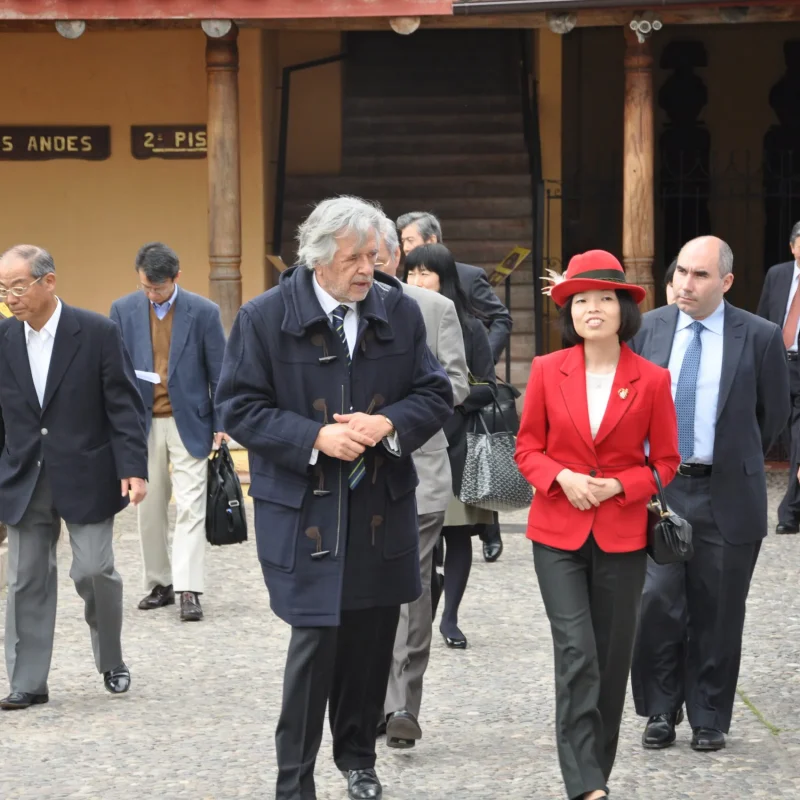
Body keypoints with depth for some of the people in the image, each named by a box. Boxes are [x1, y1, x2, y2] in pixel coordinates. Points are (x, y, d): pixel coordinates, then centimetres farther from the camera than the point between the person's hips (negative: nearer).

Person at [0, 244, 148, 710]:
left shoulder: (98, 333, -6)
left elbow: (124, 405, -6)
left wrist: (133, 469, -13)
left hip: (86, 478, -3)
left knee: (94, 571, -5)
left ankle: (112, 662, 19)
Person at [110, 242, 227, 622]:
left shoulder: (203, 312, -5)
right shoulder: (123, 310, 1)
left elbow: (218, 373, 0)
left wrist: (221, 425, -3)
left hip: (189, 423, -3)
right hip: (142, 423, 3)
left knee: (190, 507, -8)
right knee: (149, 508, 8)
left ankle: (189, 590, -9)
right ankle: (159, 584, 18)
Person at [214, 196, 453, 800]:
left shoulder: (400, 311, 3)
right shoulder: (265, 318, -6)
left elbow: (435, 395, 6)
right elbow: (240, 409, -6)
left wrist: (387, 424, -14)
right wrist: (315, 438, -18)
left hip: (382, 508, 4)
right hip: (304, 512, -3)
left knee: (371, 639, 11)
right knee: (316, 640, -6)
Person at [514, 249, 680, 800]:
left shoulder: (651, 380, -3)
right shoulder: (547, 371, 0)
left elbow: (665, 462, 3)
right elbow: (528, 449, 6)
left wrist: (617, 486, -14)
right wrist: (562, 478, -14)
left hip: (622, 537, 1)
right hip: (559, 533, -1)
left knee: (612, 659, 8)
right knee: (576, 654, -11)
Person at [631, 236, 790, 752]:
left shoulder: (760, 337, -4)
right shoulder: (648, 329, 3)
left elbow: (775, 413, 7)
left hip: (726, 496, -1)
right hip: (657, 487, 1)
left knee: (717, 613, 6)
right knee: (657, 603, -4)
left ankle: (709, 718, 19)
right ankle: (661, 711, 13)